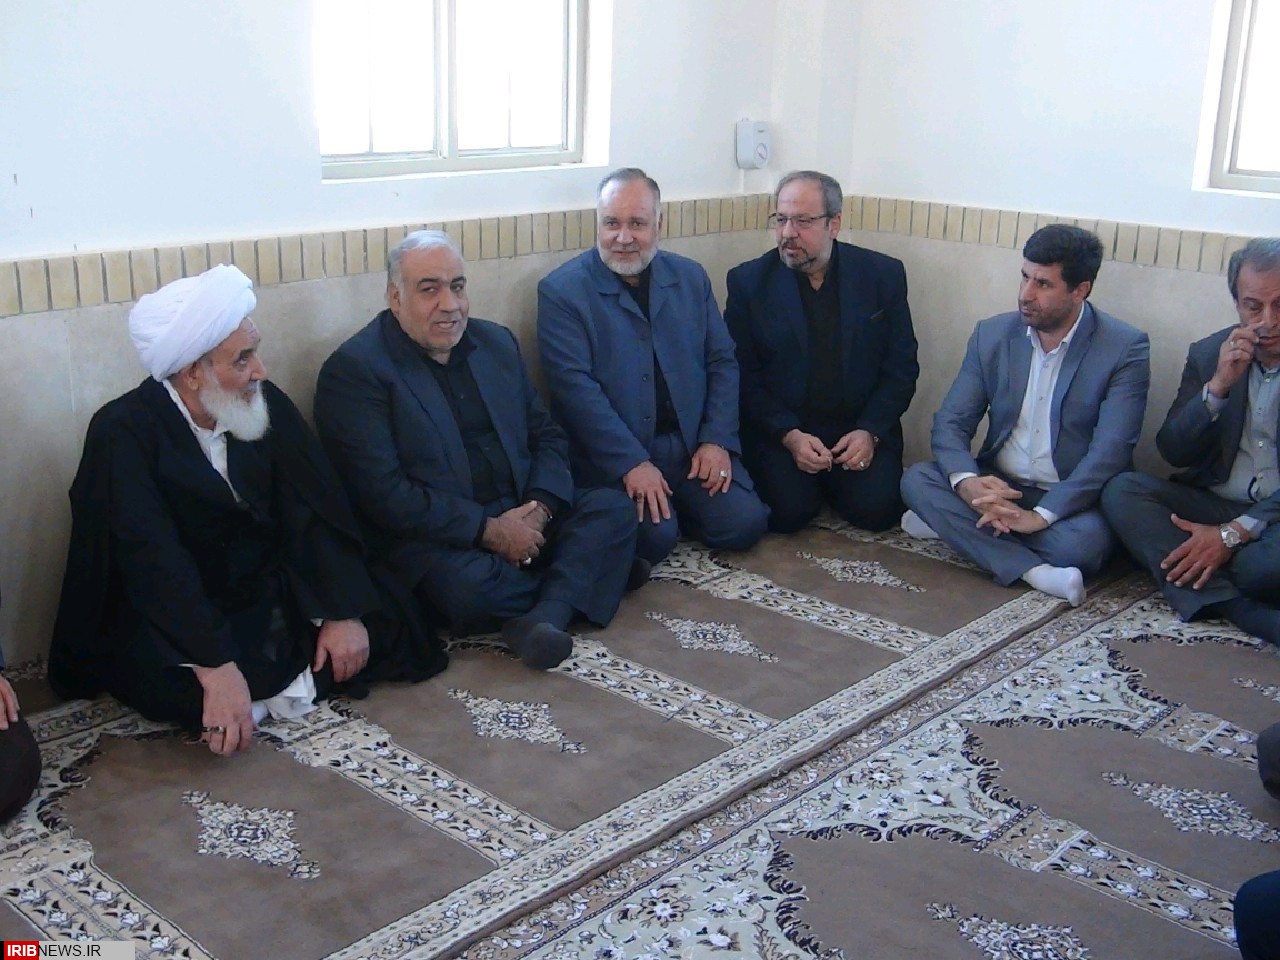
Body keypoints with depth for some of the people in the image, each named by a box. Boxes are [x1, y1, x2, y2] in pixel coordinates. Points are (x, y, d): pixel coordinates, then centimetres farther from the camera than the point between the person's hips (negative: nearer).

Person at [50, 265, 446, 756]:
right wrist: (218, 670, -39)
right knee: (172, 686, -34)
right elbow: (155, 563, -29)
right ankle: (288, 677, -9)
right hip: (172, 623, -4)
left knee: (385, 614, -13)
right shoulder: (122, 431, -19)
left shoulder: (265, 402, -5)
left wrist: (343, 612, -18)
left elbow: (315, 509, -6)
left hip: (272, 597, 4)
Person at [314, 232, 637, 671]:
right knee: (472, 585, -35)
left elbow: (547, 435, 14)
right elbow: (383, 494, -16)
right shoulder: (354, 369, -8)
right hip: (431, 536, -6)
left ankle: (543, 616, -31)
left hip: (521, 517, 6)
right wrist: (488, 531, -19)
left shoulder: (497, 342, 13)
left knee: (613, 507, -13)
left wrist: (538, 508, -8)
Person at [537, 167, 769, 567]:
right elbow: (575, 386, -14)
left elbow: (722, 362, 10)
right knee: (655, 537, -25)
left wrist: (717, 441, -5)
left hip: (692, 443, 4)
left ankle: (677, 506, 15)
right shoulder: (561, 290, -6)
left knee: (744, 523, -13)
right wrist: (631, 463, -20)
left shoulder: (691, 278, 10)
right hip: (613, 455, -4)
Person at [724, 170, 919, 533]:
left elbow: (902, 366, 3)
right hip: (779, 429, -1)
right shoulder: (749, 281, -2)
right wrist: (789, 435, -15)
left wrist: (870, 432, -11)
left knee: (876, 508, -21)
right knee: (788, 511, -24)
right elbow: (743, 375, -2)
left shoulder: (883, 275, 0)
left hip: (862, 427, 1)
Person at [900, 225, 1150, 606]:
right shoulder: (992, 335, 2)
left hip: (1070, 500, -4)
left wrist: (1040, 516, -30)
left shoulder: (1125, 348, -11)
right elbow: (950, 422, -2)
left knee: (1085, 541, -36)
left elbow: (1110, 451, -19)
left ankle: (958, 526, -16)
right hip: (996, 486, 4)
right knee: (917, 480, -22)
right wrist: (968, 483, -24)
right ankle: (1036, 572, -29)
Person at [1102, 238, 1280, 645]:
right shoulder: (1209, 353, 5)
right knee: (1121, 490, -24)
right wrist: (1218, 386, -15)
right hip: (1215, 503, 5)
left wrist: (1235, 533, -21)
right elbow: (1173, 453, 0)